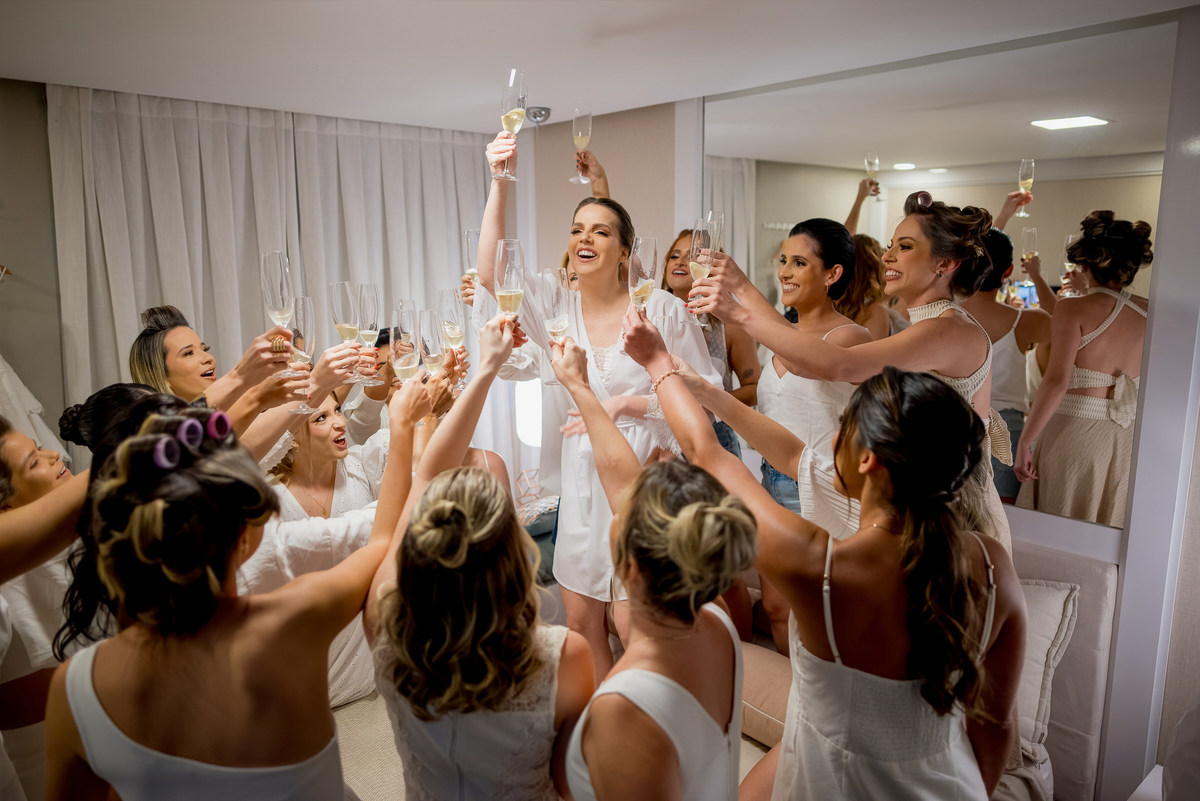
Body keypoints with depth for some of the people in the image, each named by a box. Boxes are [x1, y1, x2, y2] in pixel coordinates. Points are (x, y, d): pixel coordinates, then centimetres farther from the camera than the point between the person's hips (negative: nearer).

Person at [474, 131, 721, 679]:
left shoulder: (661, 308, -8)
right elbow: (490, 272, -16)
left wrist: (628, 404, -16)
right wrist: (500, 183, -22)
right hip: (582, 483, 4)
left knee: (634, 629, 4)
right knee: (579, 624, 15)